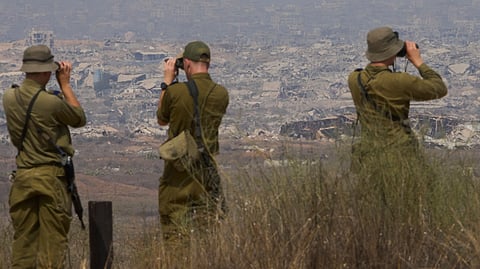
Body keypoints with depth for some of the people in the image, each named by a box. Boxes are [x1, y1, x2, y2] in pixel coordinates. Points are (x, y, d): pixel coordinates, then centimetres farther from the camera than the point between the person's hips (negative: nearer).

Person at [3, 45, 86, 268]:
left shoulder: (9, 98, 1)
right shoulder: (51, 102, -18)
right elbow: (79, 118, 0)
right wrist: (65, 84, 4)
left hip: (22, 175, 6)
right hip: (51, 175, -6)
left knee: (23, 239, 11)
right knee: (52, 239, 0)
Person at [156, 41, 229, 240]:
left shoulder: (175, 92, -15)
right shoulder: (221, 94, -5)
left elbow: (162, 119, 4)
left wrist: (167, 82, 9)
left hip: (178, 169, -3)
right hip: (208, 168, 3)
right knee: (210, 223, 10)